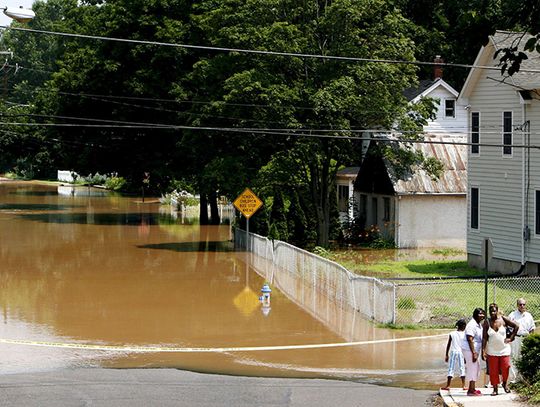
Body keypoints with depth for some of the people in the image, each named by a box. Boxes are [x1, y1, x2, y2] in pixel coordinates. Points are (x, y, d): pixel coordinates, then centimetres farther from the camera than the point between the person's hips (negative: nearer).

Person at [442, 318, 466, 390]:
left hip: (453, 352, 0)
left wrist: (446, 355, 11)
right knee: (462, 369, 8)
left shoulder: (452, 334, -2)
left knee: (451, 369, 3)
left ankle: (448, 386, 1)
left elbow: (448, 345, 2)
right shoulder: (464, 334, -5)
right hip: (461, 353, 0)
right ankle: (463, 385, 7)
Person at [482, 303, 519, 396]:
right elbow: (484, 338, -5)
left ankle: (505, 384, 20)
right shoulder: (487, 323, -4)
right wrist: (483, 351, -11)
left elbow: (516, 326, 3)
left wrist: (511, 338, -1)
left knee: (505, 367, -7)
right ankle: (495, 389, 12)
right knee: (493, 370, 0)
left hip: (504, 349, 0)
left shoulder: (503, 319, -4)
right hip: (492, 351, 0)